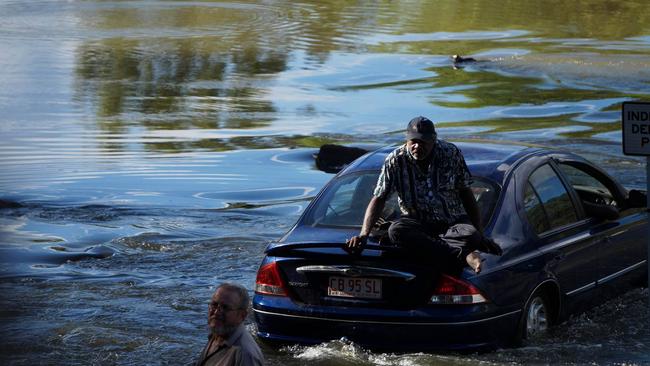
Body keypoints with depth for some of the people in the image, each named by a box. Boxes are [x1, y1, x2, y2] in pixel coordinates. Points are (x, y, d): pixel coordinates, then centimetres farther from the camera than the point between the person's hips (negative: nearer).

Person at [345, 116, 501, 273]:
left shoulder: (451, 153, -3)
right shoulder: (395, 161, -6)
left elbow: (466, 195, 4)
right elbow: (378, 199, -6)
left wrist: (480, 234, 1)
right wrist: (363, 235, -19)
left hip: (453, 222, 0)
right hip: (417, 223, 0)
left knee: (471, 236, -33)